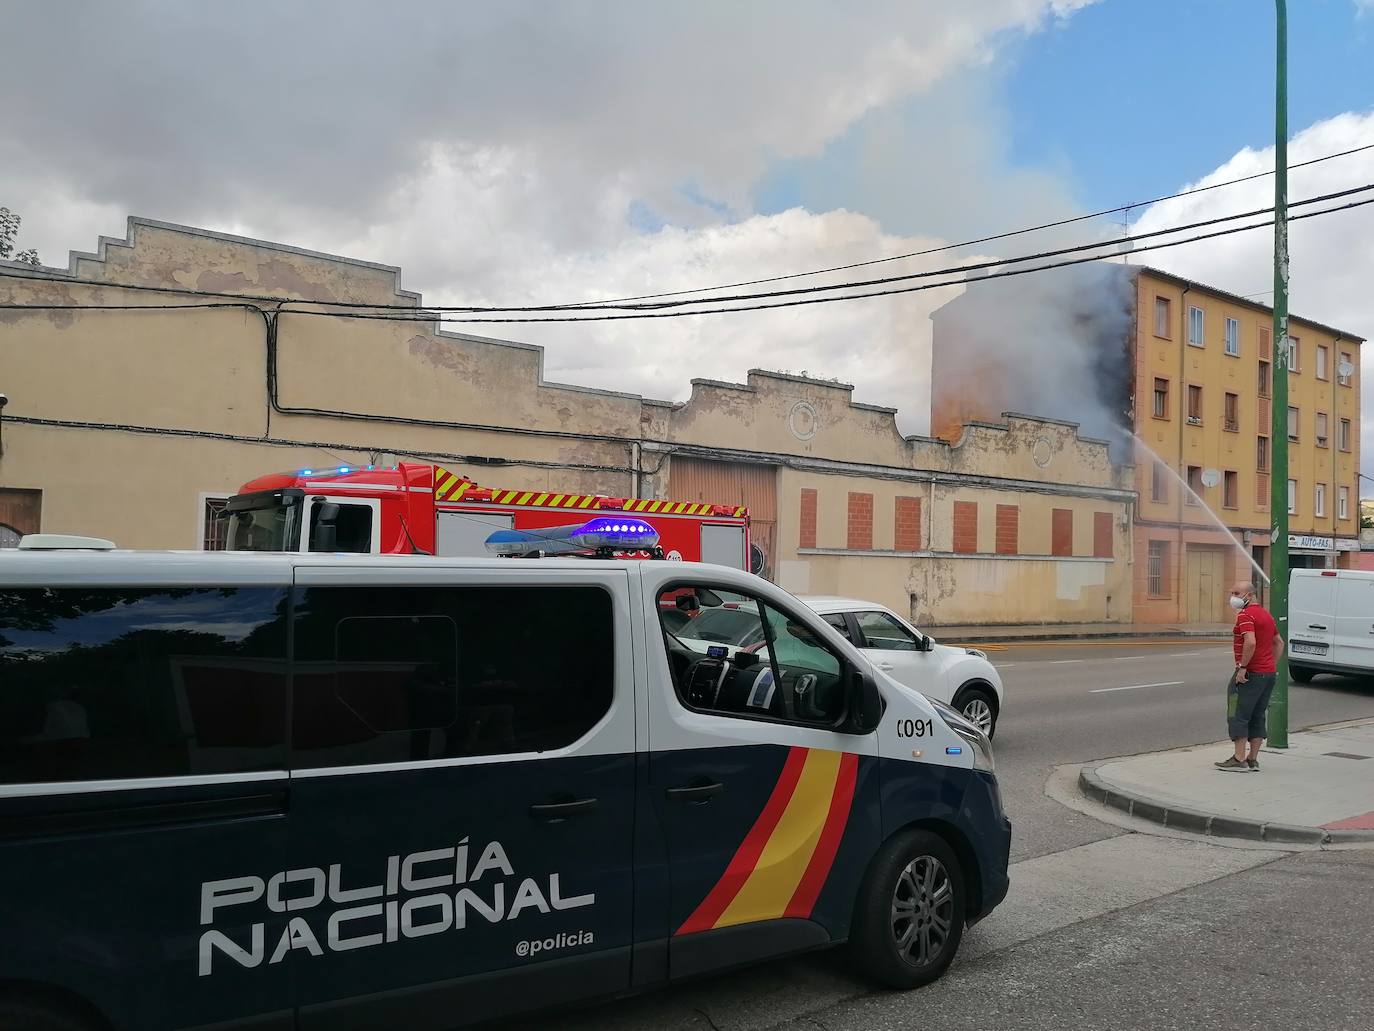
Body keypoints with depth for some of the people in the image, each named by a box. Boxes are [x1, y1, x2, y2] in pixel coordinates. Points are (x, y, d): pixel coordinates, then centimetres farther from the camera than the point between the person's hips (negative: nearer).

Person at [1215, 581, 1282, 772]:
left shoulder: (1245, 615, -14)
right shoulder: (1266, 614, 17)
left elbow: (1250, 643, -28)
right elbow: (1279, 642, 24)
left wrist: (1242, 667, -21)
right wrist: (1273, 666, 22)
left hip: (1250, 673, -9)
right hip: (1269, 673, 9)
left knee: (1238, 715, -3)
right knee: (1258, 717, 13)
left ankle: (1239, 760, -4)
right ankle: (1252, 760, 15)